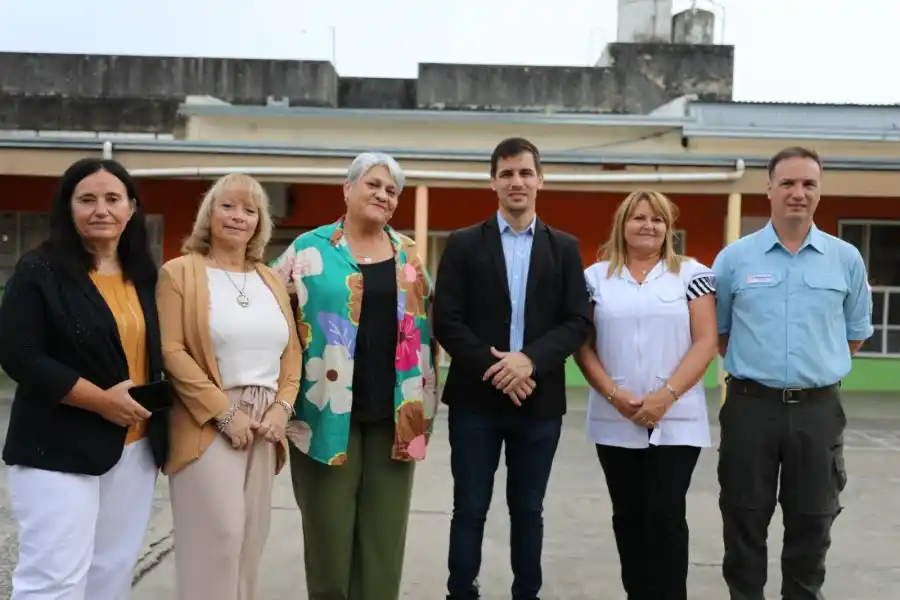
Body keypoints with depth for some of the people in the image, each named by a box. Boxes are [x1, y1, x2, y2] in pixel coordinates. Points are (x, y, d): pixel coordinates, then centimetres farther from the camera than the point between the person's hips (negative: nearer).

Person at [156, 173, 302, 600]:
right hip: (209, 423, -5)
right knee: (219, 535, -7)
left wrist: (281, 407, -2)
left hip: (264, 423, 5)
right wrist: (224, 412, -14)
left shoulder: (271, 280, 15)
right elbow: (171, 352, -10)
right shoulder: (180, 272, -2)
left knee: (250, 538, 9)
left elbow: (291, 351, 14)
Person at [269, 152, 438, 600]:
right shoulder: (309, 249, -2)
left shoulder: (408, 254, 10)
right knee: (328, 526, 7)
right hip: (329, 410, -3)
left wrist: (424, 403, 13)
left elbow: (425, 323, 17)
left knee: (385, 527, 10)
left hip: (394, 412, 3)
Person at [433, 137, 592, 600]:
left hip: (539, 399, 1)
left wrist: (530, 359, -15)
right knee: (470, 510, 5)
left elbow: (578, 321, 0)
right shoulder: (464, 244, 3)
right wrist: (495, 368, -14)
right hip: (477, 397, -1)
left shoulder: (565, 248, 8)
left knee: (528, 510, 11)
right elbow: (446, 321, -4)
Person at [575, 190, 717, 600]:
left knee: (665, 516, -5)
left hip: (676, 422, -2)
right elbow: (583, 345, 4)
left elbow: (705, 342, -3)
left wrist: (666, 396, -14)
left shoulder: (691, 273, 3)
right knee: (628, 517, 11)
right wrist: (613, 394, -10)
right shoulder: (595, 277, 7)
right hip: (614, 423, 2)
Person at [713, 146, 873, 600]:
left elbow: (855, 334, 13)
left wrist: (816, 369, 9)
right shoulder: (734, 258, 0)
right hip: (750, 406, -1)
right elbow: (717, 332, 10)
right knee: (744, 522, 9)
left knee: (812, 523, 11)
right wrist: (754, 366, 6)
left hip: (818, 409, 1)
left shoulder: (846, 259, 3)